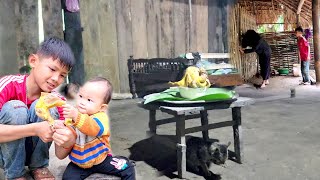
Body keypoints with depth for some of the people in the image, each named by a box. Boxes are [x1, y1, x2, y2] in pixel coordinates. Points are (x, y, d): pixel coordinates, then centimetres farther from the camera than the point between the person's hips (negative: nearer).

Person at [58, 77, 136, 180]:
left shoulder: (100, 117, -21)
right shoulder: (73, 113, -5)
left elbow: (95, 129, -44)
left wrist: (77, 117, -58)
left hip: (101, 159, -3)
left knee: (128, 168, -8)